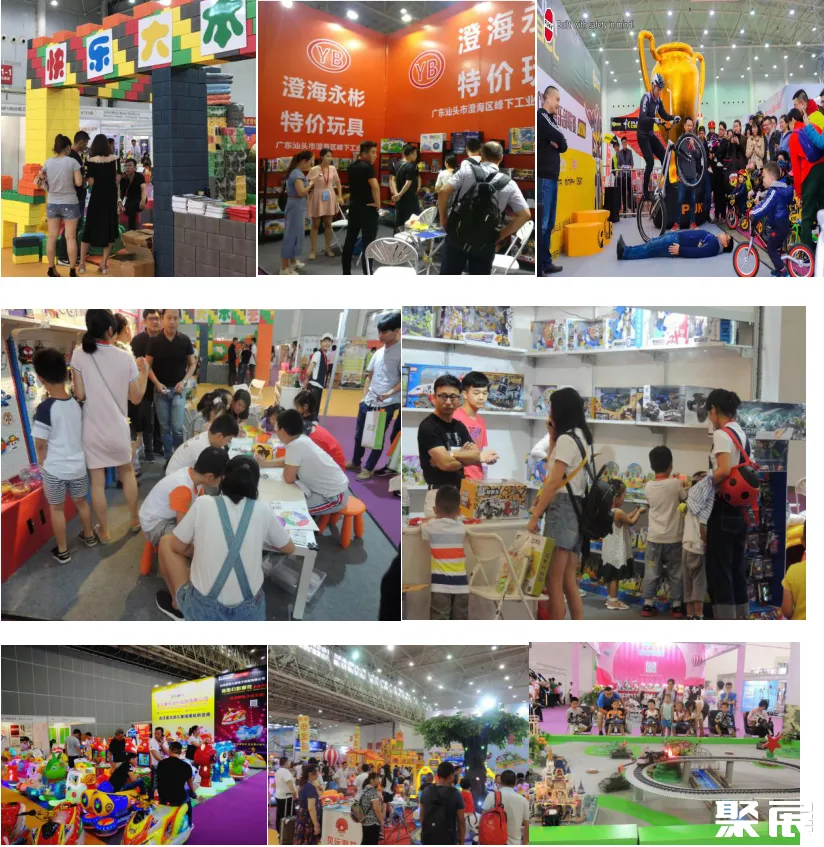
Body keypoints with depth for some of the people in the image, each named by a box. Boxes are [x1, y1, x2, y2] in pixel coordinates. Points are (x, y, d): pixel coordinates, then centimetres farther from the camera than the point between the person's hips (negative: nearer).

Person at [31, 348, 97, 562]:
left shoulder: (45, 408, -22)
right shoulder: (77, 403, -5)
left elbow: (40, 444, -16)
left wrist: (41, 464, 2)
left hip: (54, 468, -5)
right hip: (78, 464, 5)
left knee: (56, 508, 12)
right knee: (81, 502, 24)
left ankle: (62, 551, 22)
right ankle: (89, 536, 42)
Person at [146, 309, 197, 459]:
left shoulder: (185, 340, -3)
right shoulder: (155, 341, -5)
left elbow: (192, 364, 6)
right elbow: (148, 366, 0)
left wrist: (184, 381, -9)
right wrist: (157, 383, -14)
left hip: (178, 388, 0)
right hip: (161, 389, 1)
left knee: (177, 427, -6)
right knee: (164, 427, 7)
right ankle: (168, 458, 18)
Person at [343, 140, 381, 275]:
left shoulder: (351, 167, 9)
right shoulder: (367, 167, -16)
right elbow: (375, 187, -27)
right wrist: (378, 203, -16)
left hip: (353, 207, 8)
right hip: (367, 209, -8)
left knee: (350, 241, 11)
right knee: (368, 243, -5)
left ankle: (346, 274, 17)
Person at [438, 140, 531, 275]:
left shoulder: (467, 171, -2)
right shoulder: (508, 183, 0)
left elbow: (443, 192, -9)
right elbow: (524, 215, -3)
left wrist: (443, 219, 3)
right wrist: (502, 235, 5)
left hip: (457, 235, 0)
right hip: (484, 243, 0)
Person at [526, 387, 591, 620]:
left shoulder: (566, 439, -11)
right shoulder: (581, 437, 17)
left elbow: (554, 482, -17)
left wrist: (535, 515, -15)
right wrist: (551, 437, 19)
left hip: (562, 508, -10)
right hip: (576, 509, 10)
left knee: (553, 580, -7)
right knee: (569, 582, 11)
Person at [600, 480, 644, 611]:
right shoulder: (618, 512, -22)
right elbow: (631, 522, -9)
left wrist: (635, 511, 14)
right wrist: (639, 512, 4)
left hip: (610, 549, 9)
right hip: (617, 550, -9)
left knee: (610, 575, 17)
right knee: (615, 576, -1)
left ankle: (610, 598, 26)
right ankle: (613, 601, 4)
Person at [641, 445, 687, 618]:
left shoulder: (648, 486, -1)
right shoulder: (675, 483, -9)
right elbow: (685, 498, 5)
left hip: (654, 537, 2)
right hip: (673, 537, -2)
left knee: (652, 572, 8)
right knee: (675, 573, 8)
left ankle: (648, 604, 8)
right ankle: (677, 605, 12)